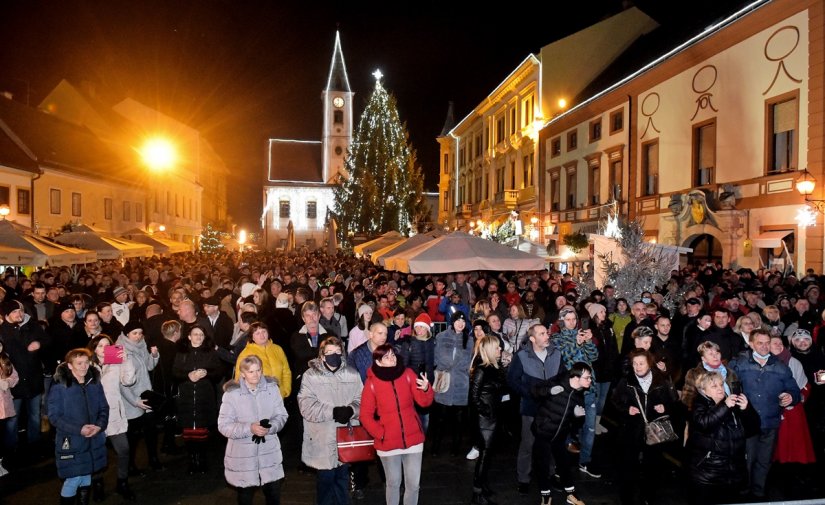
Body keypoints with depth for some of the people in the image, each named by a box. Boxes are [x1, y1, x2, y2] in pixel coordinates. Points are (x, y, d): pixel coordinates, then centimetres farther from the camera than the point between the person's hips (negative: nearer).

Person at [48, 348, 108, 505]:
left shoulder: (95, 383, 2)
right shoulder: (59, 387, -12)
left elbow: (104, 408, 7)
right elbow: (54, 416, -12)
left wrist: (100, 425, -13)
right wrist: (79, 429, -21)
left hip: (94, 441, 4)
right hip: (71, 442, -4)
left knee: (86, 476, 16)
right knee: (74, 479, -2)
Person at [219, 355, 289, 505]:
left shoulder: (272, 387, -4)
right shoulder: (232, 393, -12)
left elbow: (281, 415, 0)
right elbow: (224, 426, -12)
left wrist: (270, 427, -20)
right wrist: (249, 428, -24)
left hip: (269, 452, 2)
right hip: (243, 455, -2)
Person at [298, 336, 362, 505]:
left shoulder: (352, 374, 4)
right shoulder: (310, 376, -7)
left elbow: (361, 400, -1)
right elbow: (307, 407, -16)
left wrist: (350, 410, -21)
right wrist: (333, 412, -22)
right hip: (323, 439, -3)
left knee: (342, 477, 18)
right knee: (326, 478, 7)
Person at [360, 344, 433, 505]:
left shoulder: (408, 374, -4)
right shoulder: (372, 383, -8)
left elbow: (424, 402, -7)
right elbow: (365, 415, -4)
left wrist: (426, 389, -26)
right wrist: (380, 433, -12)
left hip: (413, 439, 2)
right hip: (388, 443, -1)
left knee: (413, 484, 10)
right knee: (393, 483, 14)